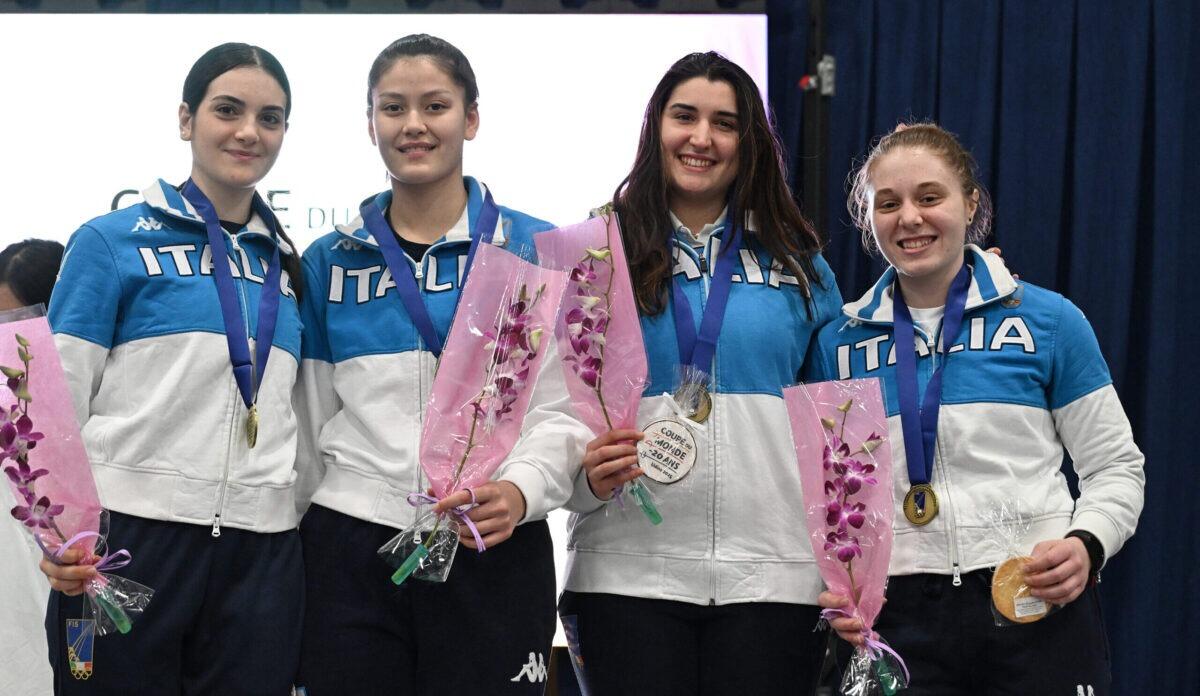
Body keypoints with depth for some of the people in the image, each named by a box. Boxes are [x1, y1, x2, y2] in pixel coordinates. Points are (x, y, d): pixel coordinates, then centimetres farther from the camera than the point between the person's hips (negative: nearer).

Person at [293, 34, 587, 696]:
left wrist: (521, 490, -20)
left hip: (495, 553, -2)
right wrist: (291, 553, 13)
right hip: (350, 550, 2)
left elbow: (564, 407, -2)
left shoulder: (535, 250, 3)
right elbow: (311, 423, 14)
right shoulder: (330, 261, 11)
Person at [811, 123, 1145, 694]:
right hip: (901, 619, 2)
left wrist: (1086, 545, -12)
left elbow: (1115, 466, 6)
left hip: (1039, 606, -1)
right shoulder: (839, 342, 7)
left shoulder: (1047, 320, 2)